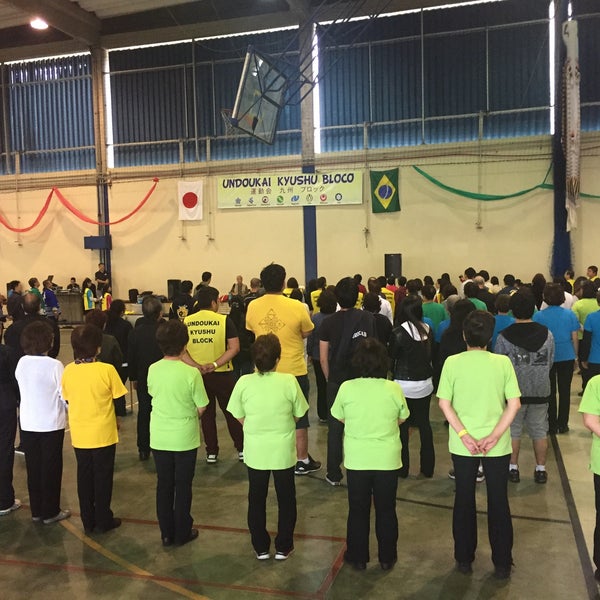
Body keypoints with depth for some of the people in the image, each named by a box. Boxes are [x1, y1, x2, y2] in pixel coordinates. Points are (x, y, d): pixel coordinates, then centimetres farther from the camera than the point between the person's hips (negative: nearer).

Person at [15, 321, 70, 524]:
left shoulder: (22, 363, -3)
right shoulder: (54, 365, -19)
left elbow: (22, 388, 8)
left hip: (27, 423, 5)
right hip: (51, 424, -5)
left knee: (33, 468, 15)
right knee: (51, 468, 8)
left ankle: (36, 511, 26)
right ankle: (50, 512, 18)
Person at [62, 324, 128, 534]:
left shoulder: (68, 371, -5)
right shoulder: (106, 370, -17)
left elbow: (67, 399, 5)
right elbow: (118, 398, -9)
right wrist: (116, 419, 9)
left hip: (79, 435, 4)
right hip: (103, 433, -4)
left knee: (84, 477, 16)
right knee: (103, 477, 10)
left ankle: (88, 521, 26)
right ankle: (103, 521, 20)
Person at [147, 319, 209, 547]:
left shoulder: (152, 370, -8)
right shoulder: (191, 373, -19)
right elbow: (201, 407, -12)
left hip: (159, 438, 3)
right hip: (184, 438, -3)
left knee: (164, 485, 15)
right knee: (183, 486, 12)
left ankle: (167, 533, 25)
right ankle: (182, 533, 23)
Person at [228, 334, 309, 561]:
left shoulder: (244, 383, -15)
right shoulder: (289, 381, -17)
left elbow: (240, 417, -3)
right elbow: (298, 415, -5)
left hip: (255, 452, 1)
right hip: (283, 451, -1)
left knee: (256, 499, 19)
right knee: (286, 499, 18)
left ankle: (261, 547, 29)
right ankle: (283, 547, 28)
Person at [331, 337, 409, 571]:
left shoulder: (347, 388, -13)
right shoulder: (394, 389, -12)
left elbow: (339, 418, 1)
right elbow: (401, 420, 3)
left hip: (357, 459, 0)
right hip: (387, 459, 1)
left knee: (358, 510, 15)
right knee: (386, 510, 16)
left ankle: (358, 557, 27)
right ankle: (387, 557, 29)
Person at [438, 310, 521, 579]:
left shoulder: (452, 363, -9)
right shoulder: (503, 362, -8)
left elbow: (444, 403, -11)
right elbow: (514, 403, -11)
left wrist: (465, 435, -13)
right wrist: (494, 436, -13)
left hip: (462, 445, 0)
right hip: (498, 446, 0)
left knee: (464, 500, 16)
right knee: (498, 502, 14)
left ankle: (464, 559, 28)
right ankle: (502, 564, 25)